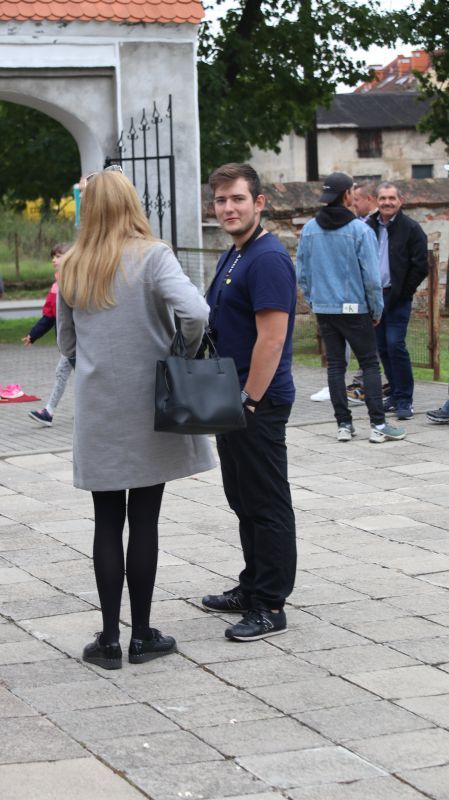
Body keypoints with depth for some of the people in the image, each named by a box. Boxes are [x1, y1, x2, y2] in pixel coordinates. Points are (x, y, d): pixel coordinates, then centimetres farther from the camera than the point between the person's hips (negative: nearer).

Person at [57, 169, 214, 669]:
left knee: (107, 523, 7)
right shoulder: (152, 257, -9)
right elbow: (195, 313, -23)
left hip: (96, 410, 2)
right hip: (147, 406, -2)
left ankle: (109, 639, 9)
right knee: (143, 521, 5)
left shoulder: (71, 268, 3)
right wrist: (186, 354, -6)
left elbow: (66, 343, 12)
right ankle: (141, 635, 12)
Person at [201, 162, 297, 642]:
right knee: (244, 502, 17)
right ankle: (252, 588, 28)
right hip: (233, 400, 10)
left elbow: (271, 339, -23)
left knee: (267, 505, -3)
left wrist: (248, 401, -21)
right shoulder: (233, 257, 14)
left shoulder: (267, 260, -17)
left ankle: (270, 607, 3)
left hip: (258, 404, -10)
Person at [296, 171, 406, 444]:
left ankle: (344, 424, 10)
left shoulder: (309, 230, 2)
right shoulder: (360, 230, -13)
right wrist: (377, 309, -1)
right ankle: (378, 425, -1)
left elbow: (302, 272, 7)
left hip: (323, 309, 5)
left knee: (335, 365, 10)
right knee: (370, 364, 2)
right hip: (355, 309, -4)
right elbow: (372, 276, -13)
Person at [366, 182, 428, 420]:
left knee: (395, 345, -12)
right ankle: (396, 394, 18)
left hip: (397, 298, -5)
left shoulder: (411, 228, -4)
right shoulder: (368, 227, 9)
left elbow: (420, 266, -5)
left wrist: (402, 293, -9)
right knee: (382, 347, 7)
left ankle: (404, 400, -6)